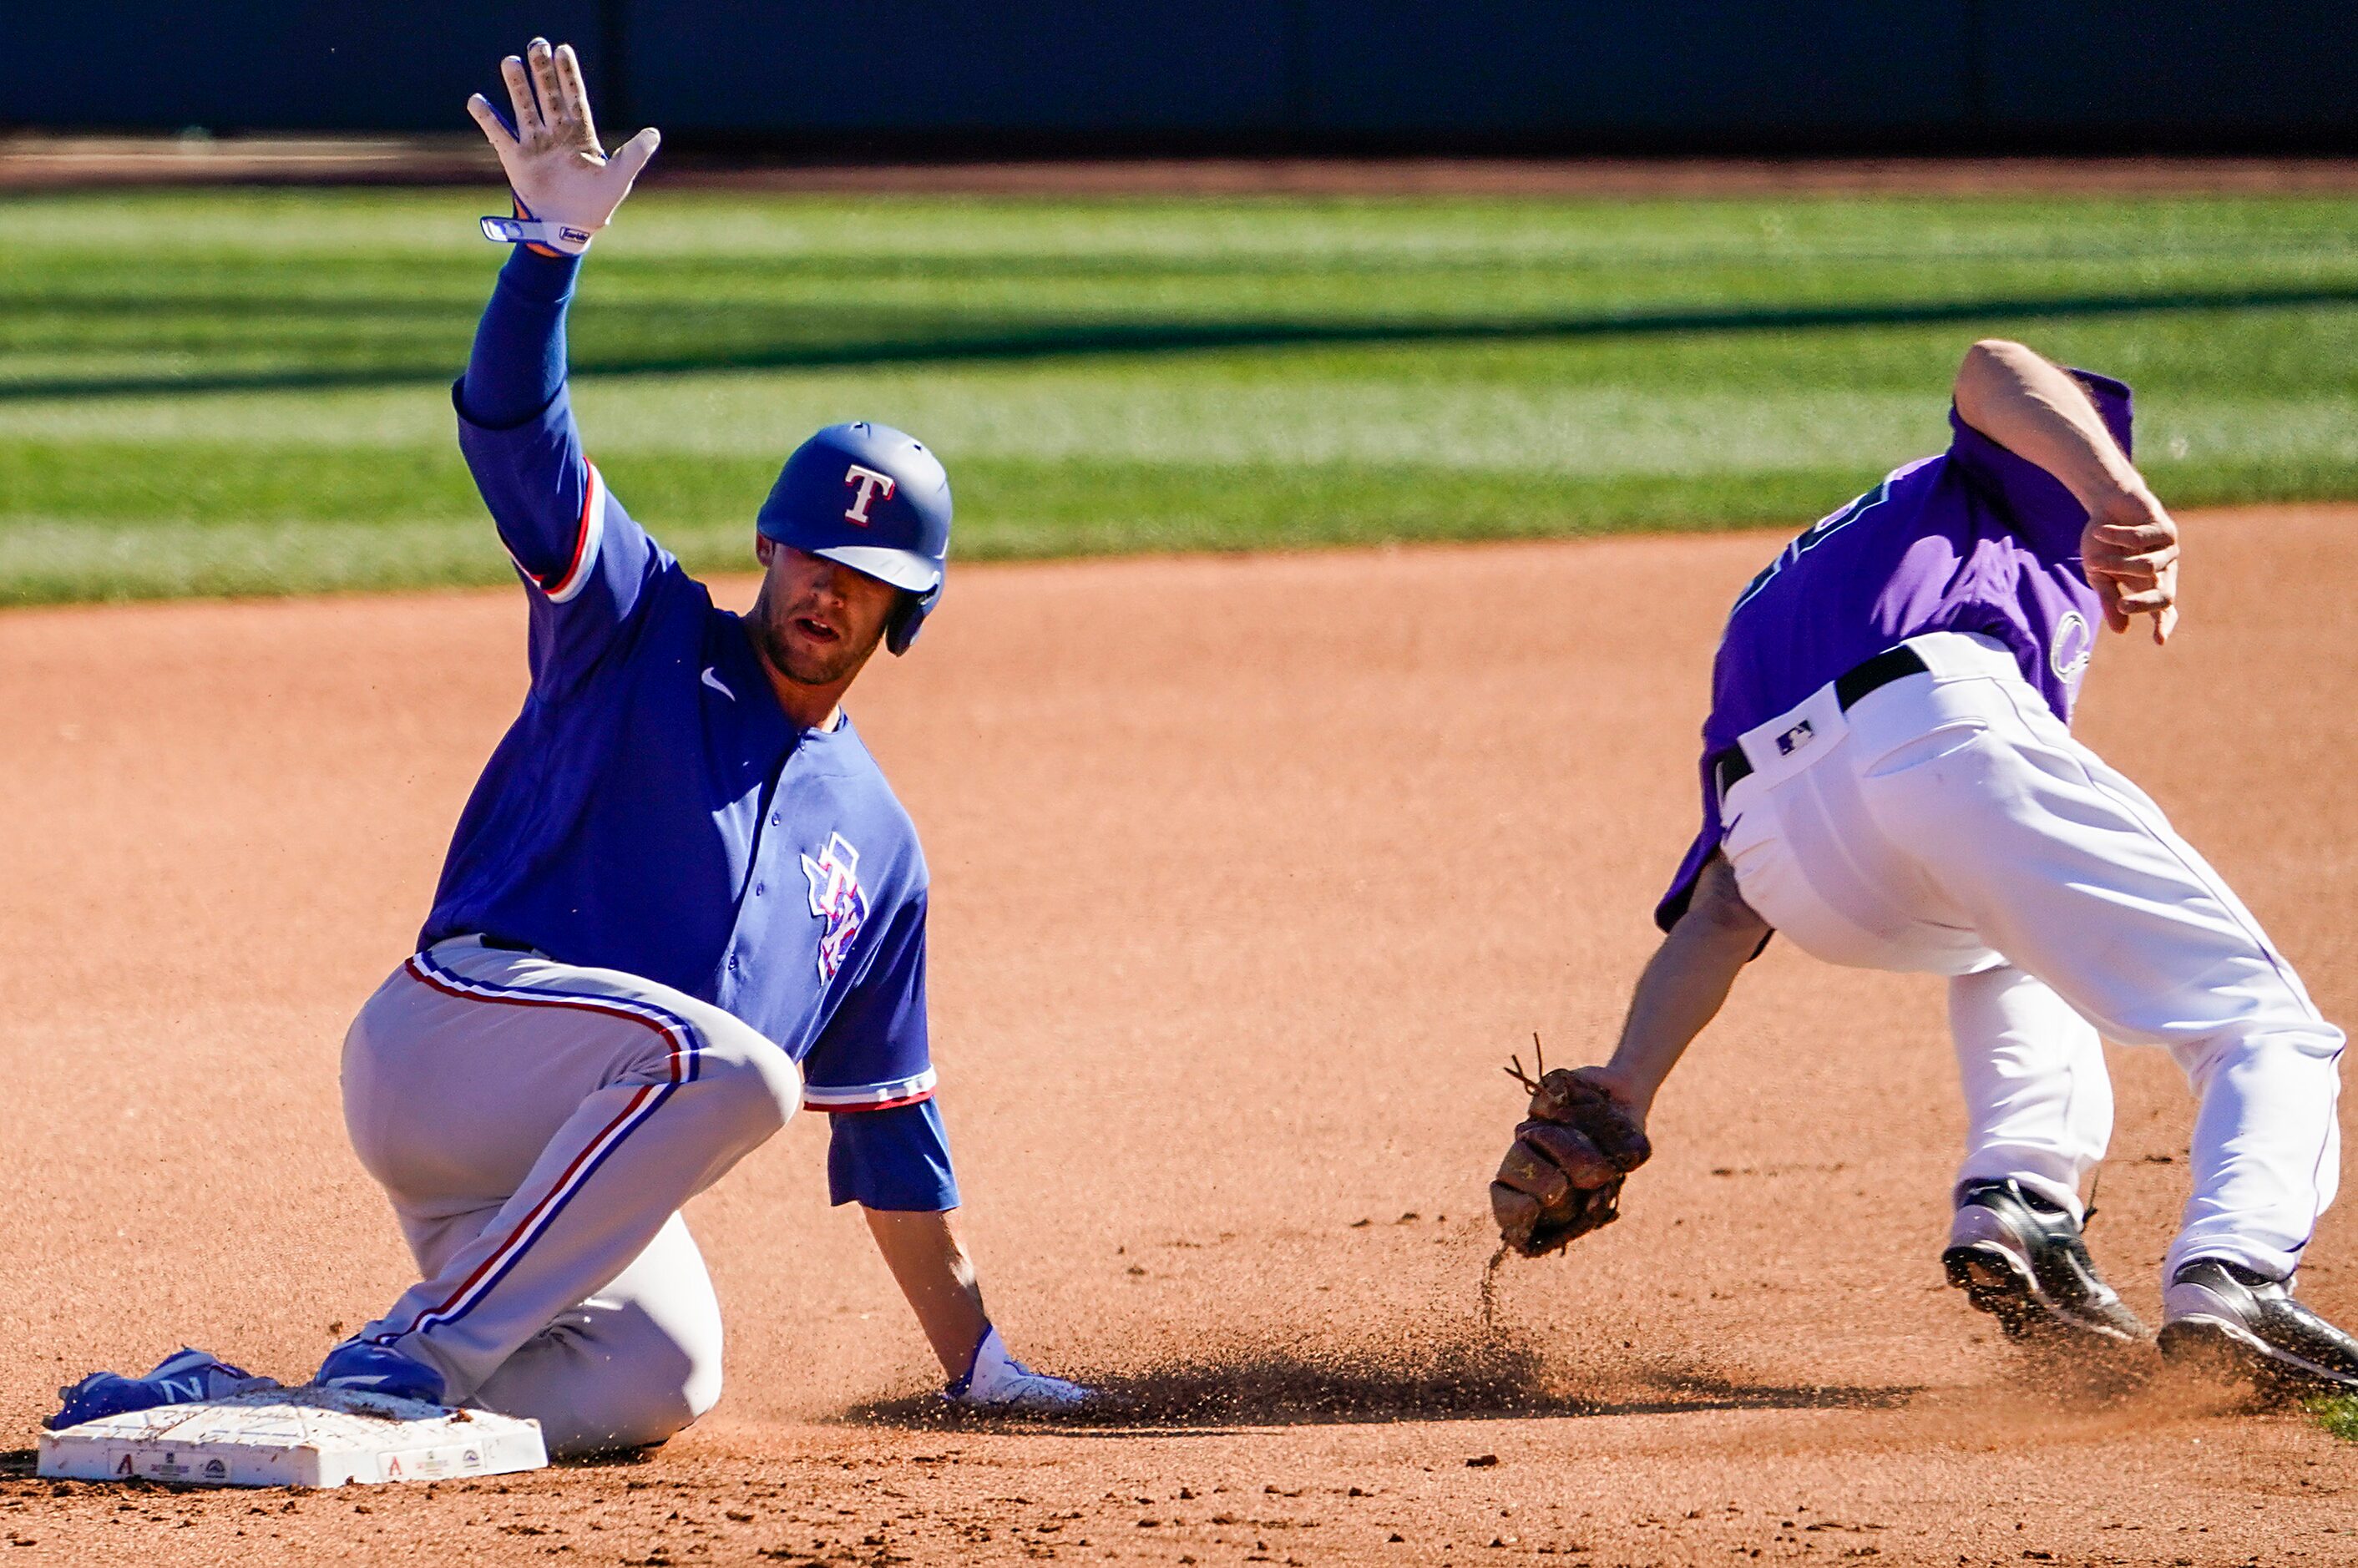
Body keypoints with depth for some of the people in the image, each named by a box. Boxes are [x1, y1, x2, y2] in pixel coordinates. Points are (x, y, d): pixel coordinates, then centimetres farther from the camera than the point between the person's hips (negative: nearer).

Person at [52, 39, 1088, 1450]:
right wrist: (551, 245, -25)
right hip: (457, 1027, -6)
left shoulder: (877, 842, 23)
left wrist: (977, 1360, 21)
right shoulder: (644, 636, 9)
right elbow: (513, 432, -7)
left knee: (659, 1383, -23)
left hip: (570, 1154, 6)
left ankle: (218, 1401, -9)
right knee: (732, 1059, -32)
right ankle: (427, 1354, -26)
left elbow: (887, 1130, 25)